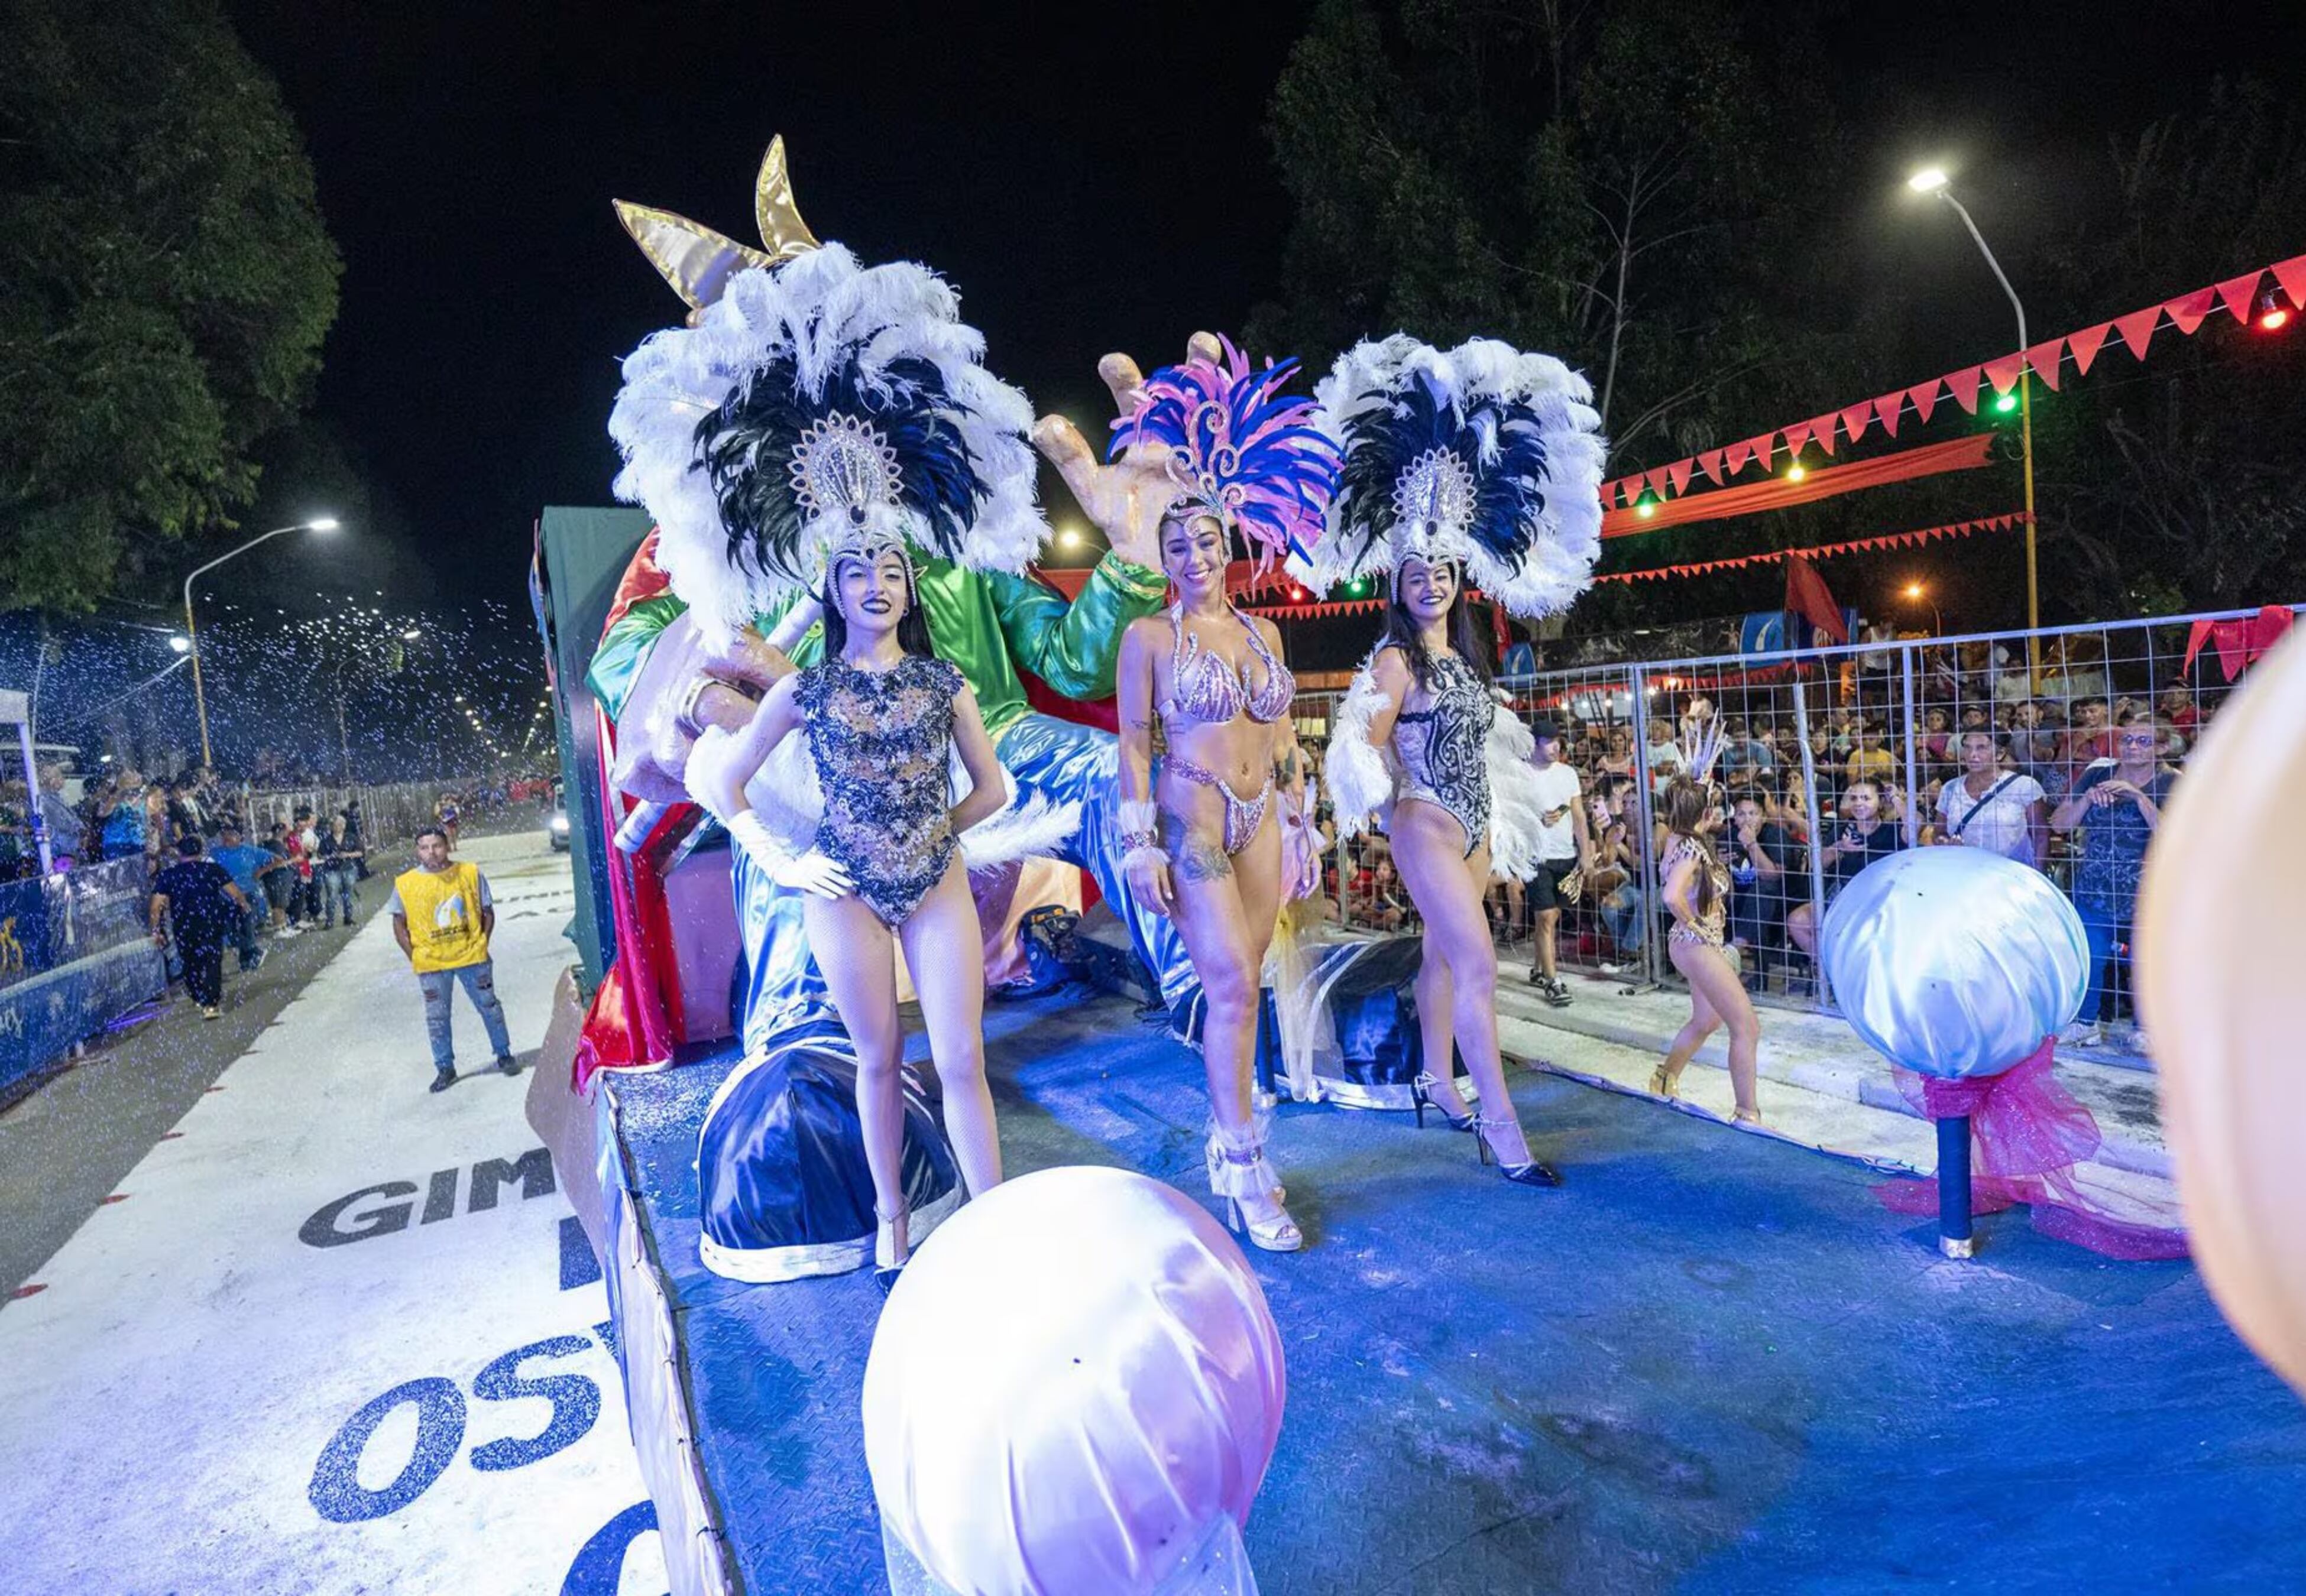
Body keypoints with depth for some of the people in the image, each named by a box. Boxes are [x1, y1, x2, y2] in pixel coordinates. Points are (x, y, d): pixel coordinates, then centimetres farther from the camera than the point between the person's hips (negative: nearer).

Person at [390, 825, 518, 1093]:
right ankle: (445, 1068, 22)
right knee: (436, 1018, 8)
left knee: (489, 1007, 10)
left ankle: (504, 1055, 26)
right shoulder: (405, 884, -3)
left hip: (472, 957, 0)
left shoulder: (470, 873, -3)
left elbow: (487, 912, 5)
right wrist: (415, 957, -2)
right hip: (431, 965, 0)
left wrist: (481, 944, -2)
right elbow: (399, 925, 4)